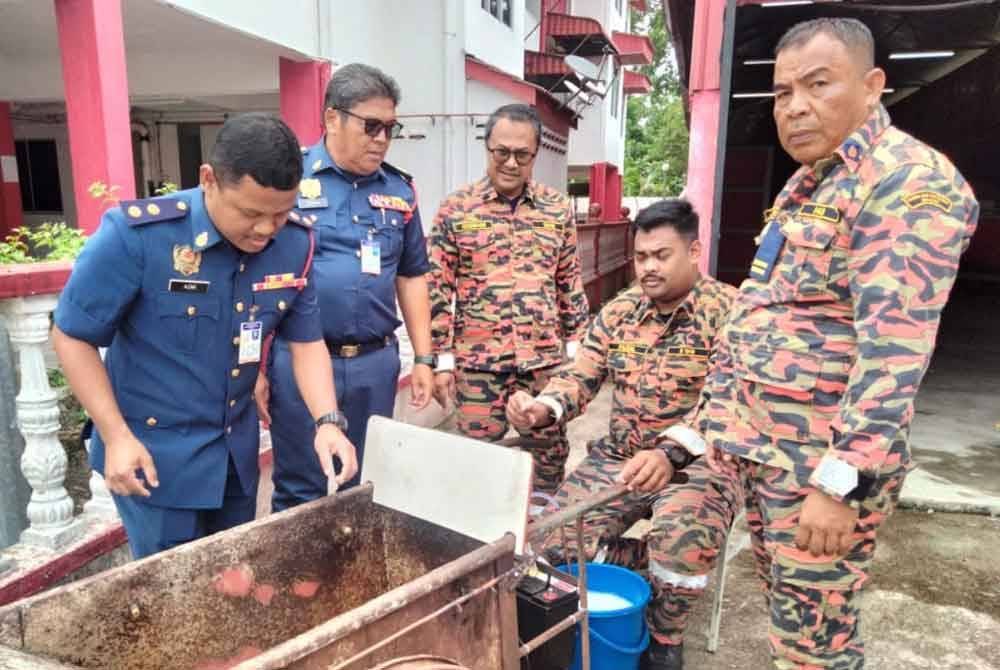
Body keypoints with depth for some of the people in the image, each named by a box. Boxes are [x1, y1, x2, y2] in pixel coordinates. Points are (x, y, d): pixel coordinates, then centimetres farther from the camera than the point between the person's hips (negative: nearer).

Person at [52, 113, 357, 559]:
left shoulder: (295, 243, -10)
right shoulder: (135, 236, -23)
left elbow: (306, 340, -1)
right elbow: (72, 336, -11)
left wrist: (327, 421, -14)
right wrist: (116, 435, -15)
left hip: (237, 449, 5)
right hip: (153, 449, -4)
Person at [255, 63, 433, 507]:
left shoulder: (399, 189, 8)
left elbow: (411, 277, 13)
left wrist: (423, 358, 9)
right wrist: (256, 366, -6)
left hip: (376, 362, 4)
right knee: (300, 493, 9)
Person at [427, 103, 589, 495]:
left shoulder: (557, 208, 5)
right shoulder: (455, 209, -2)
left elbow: (571, 285, 11)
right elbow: (438, 289, -2)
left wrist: (576, 349, 8)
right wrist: (441, 359, -5)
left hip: (546, 358, 3)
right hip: (477, 360, -2)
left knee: (551, 451, 13)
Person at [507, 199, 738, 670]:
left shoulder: (727, 311, -12)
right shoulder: (620, 309, 6)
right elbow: (580, 374, 4)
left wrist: (672, 454, -39)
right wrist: (544, 409, -19)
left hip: (698, 462, -5)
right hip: (618, 458, 5)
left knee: (683, 541, -34)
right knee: (554, 543, -8)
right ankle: (653, 568, 18)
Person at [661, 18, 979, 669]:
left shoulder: (909, 180, -15)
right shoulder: (805, 186, 14)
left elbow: (894, 346, -24)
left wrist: (840, 479, -27)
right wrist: (716, 421, 17)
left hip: (824, 458, -8)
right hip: (762, 446, 8)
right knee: (789, 615, 21)